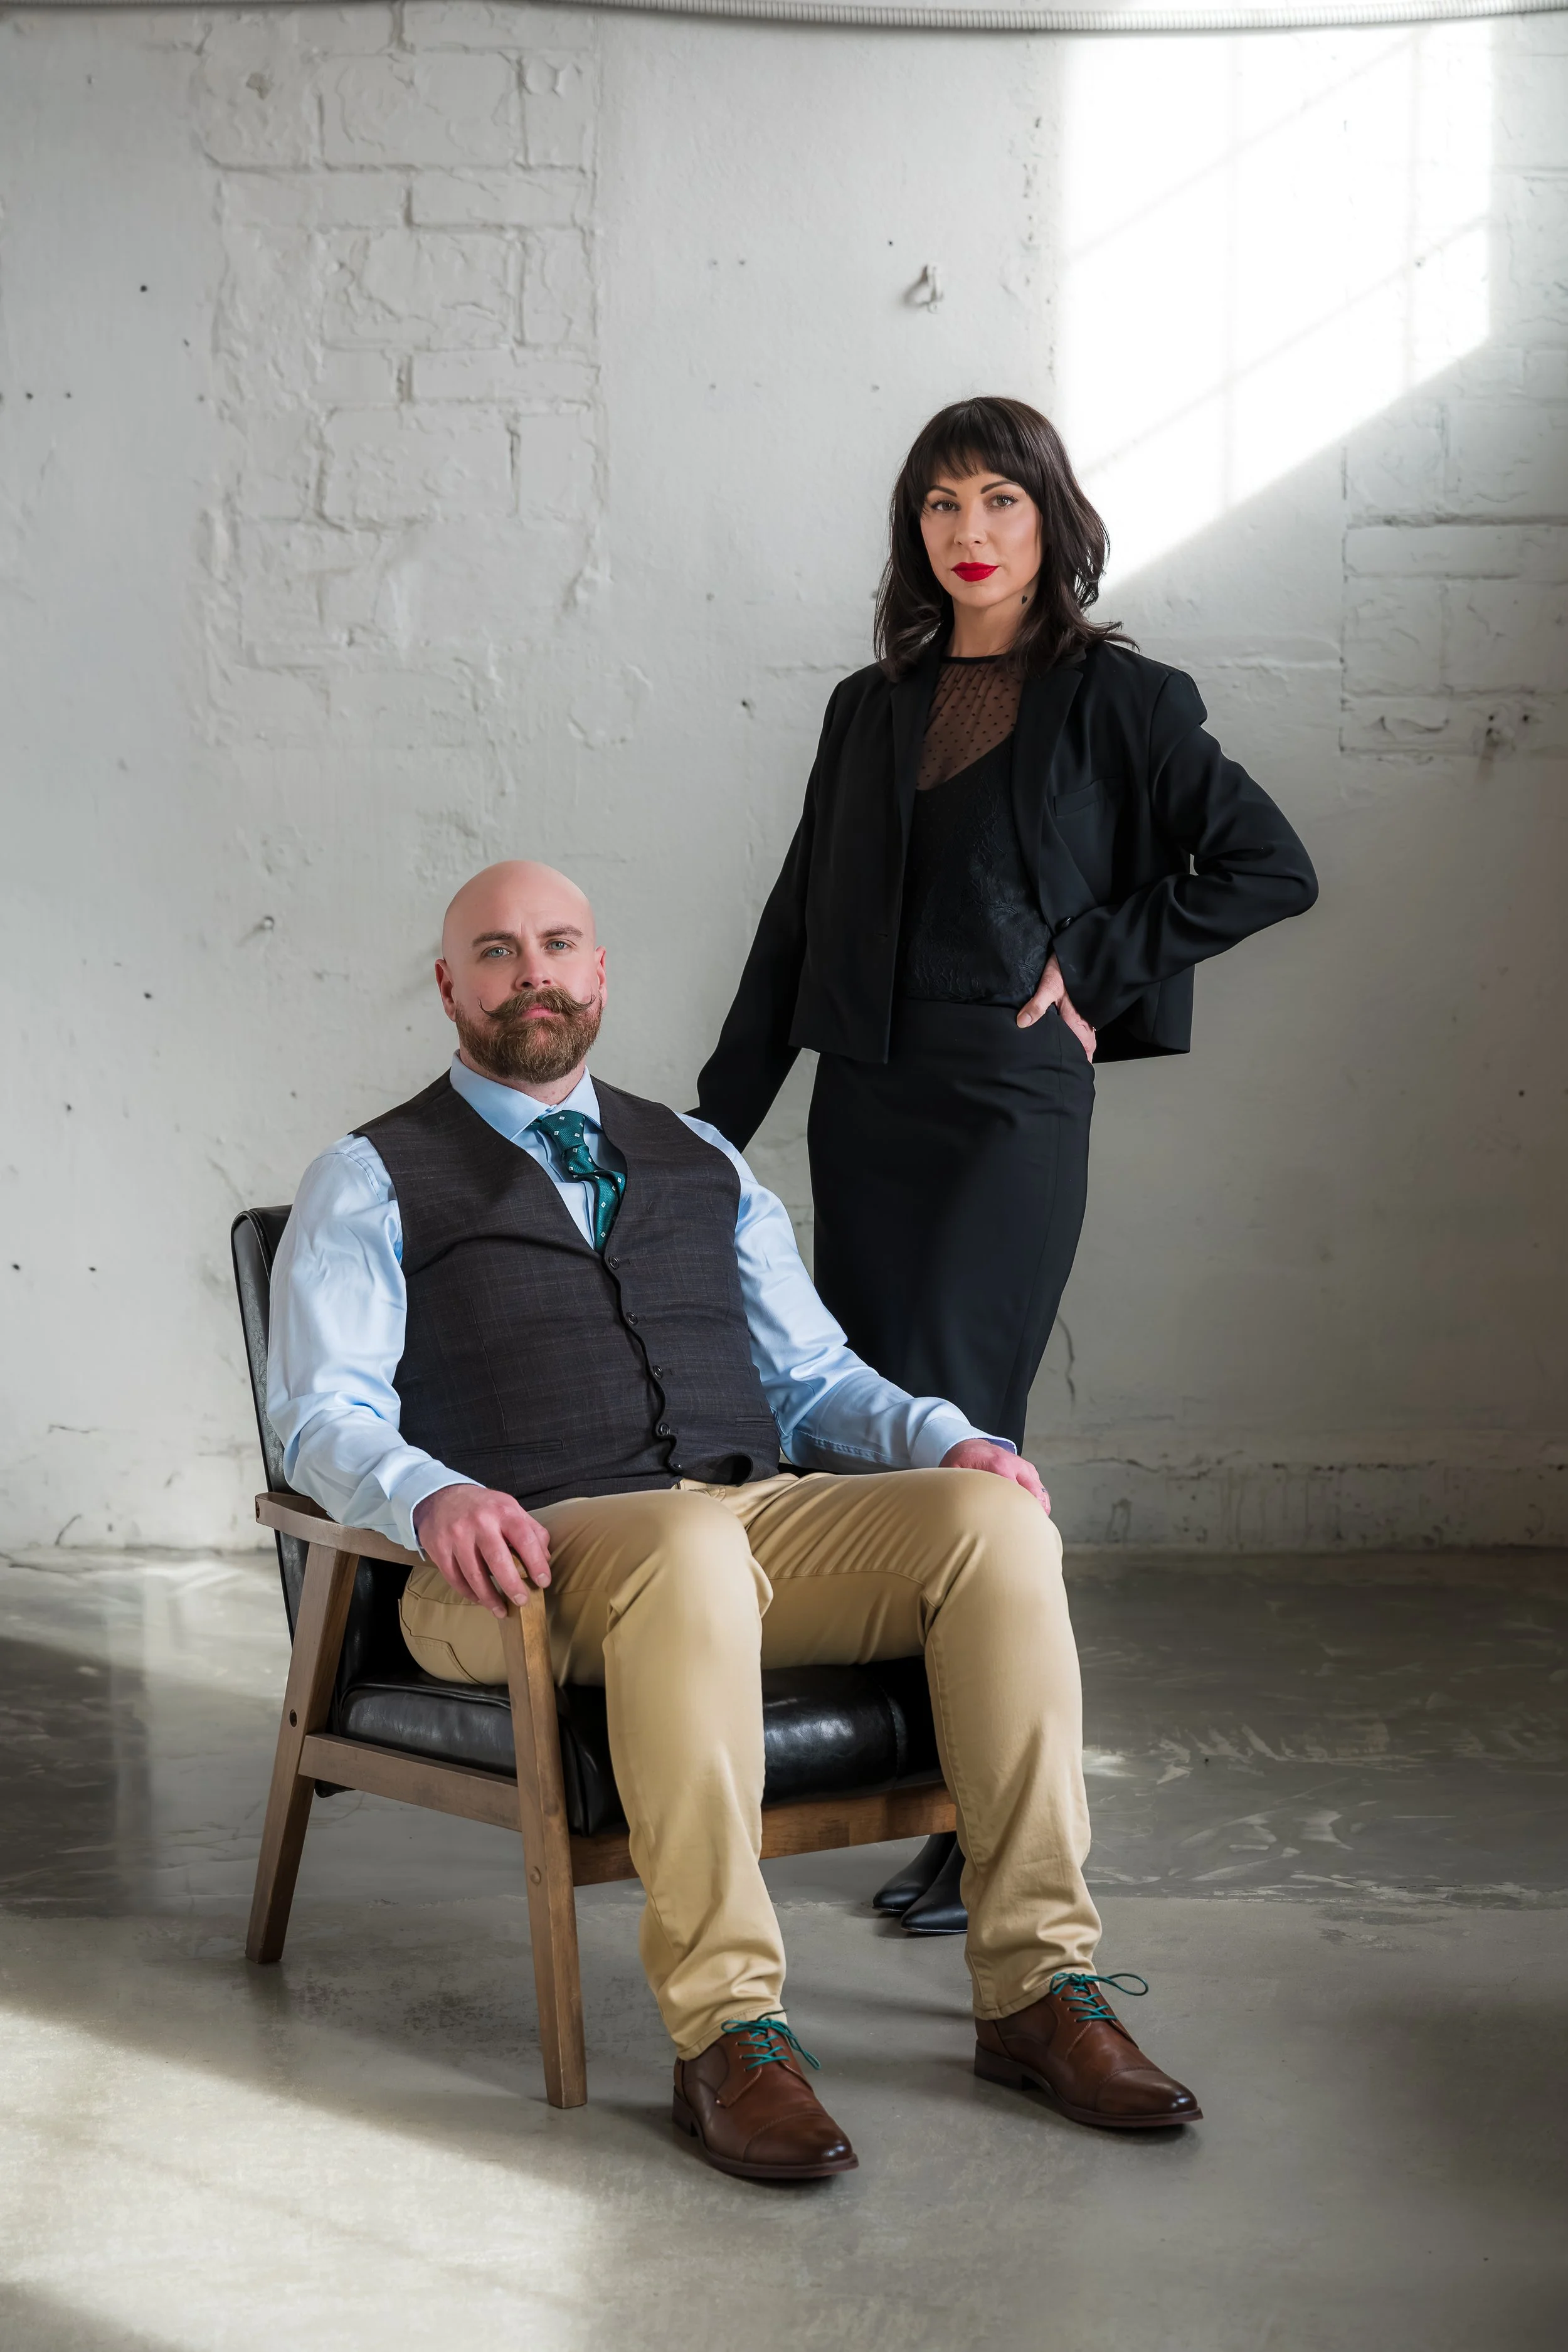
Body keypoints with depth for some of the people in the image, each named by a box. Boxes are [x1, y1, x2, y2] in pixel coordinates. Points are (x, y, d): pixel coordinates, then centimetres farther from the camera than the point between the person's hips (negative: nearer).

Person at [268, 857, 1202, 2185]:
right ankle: (727, 2032, -36)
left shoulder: (703, 1165, 25)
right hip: (533, 1563, -4)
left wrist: (944, 1440, 1)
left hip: (763, 1510, 5)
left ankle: (1037, 1986, -20)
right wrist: (435, 1495, -23)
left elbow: (813, 1376, 23)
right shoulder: (371, 1184, 12)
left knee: (992, 1519, -23)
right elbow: (323, 1414, -1)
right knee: (689, 1546, -39)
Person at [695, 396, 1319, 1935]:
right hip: (866, 1104, 5)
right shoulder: (873, 708, 14)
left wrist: (1093, 964, -6)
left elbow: (1272, 869, -2)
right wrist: (717, 1121, 12)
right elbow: (796, 925, 16)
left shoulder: (1116, 700, 0)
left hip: (1011, 1107, -5)